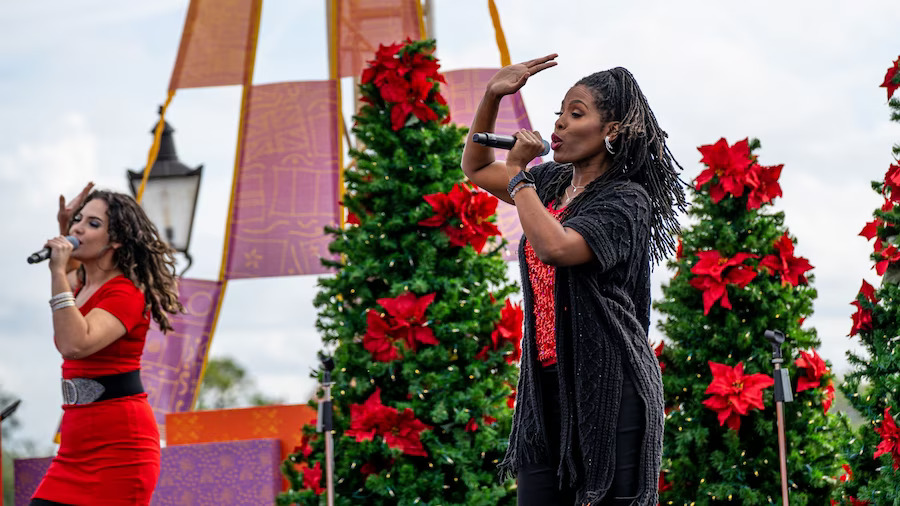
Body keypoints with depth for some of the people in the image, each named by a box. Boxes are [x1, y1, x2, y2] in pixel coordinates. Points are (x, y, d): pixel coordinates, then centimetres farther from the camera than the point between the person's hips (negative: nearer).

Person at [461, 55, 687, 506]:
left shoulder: (625, 200, -10)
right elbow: (476, 168, 28)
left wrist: (517, 173, -12)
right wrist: (491, 96, 12)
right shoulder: (552, 182, 13)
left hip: (607, 387, -7)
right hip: (547, 385, 7)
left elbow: (554, 247, -26)